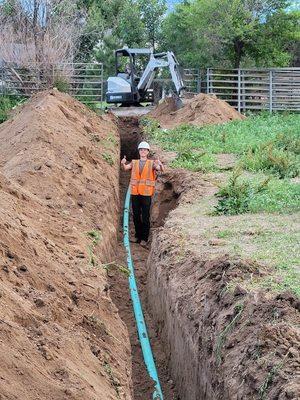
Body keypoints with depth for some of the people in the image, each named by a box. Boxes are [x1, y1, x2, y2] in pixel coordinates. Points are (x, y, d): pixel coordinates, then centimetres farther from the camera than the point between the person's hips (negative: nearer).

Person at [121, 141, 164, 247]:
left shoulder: (151, 163, 2)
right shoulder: (134, 163, 10)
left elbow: (161, 169, -13)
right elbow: (125, 168, -5)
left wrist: (160, 164, -36)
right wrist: (123, 163, -28)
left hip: (146, 193, -3)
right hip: (135, 193, 3)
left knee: (145, 217, -3)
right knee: (136, 216, 9)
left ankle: (144, 238, 3)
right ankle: (138, 236, 20)